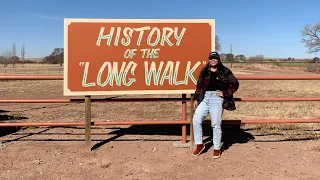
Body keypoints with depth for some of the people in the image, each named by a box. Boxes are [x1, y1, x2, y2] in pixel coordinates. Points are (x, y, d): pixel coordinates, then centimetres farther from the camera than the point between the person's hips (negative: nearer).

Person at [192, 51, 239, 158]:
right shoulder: (204, 71, 15)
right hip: (205, 98, 4)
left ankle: (217, 148, 13)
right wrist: (196, 99, 12)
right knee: (196, 120, -9)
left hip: (217, 99, -3)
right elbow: (199, 85, 18)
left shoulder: (225, 71, 5)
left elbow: (235, 84, 5)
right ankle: (199, 145, 6)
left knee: (216, 124, -3)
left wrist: (225, 93, -2)